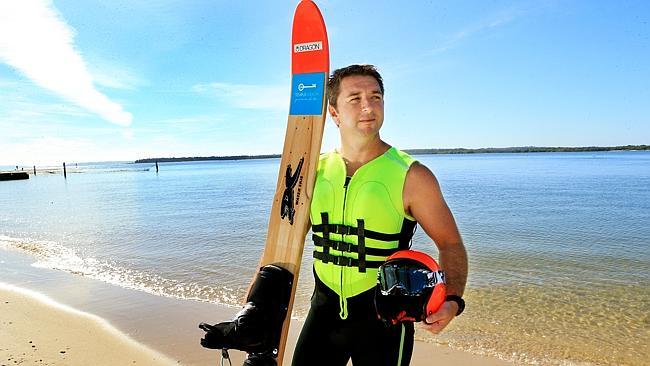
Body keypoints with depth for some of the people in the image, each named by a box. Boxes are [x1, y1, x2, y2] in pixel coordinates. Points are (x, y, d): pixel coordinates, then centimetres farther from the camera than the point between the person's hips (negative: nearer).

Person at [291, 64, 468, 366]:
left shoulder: (412, 176, -11)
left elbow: (450, 244, -5)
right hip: (325, 307, 3)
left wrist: (452, 300, -21)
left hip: (384, 315, -3)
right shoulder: (315, 171, -1)